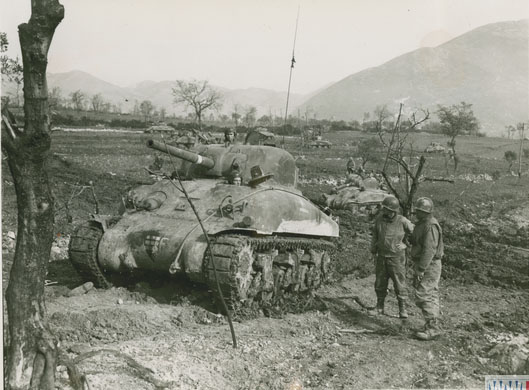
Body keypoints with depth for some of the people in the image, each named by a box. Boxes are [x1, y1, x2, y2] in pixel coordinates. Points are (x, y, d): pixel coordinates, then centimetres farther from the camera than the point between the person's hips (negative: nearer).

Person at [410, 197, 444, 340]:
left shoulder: (431, 226, -21)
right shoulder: (422, 224, 12)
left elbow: (429, 250, -25)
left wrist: (421, 270, -26)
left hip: (429, 266, -10)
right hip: (423, 264, 10)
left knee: (423, 296, -10)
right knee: (431, 295, 13)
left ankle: (432, 328, -6)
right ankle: (432, 325, 20)